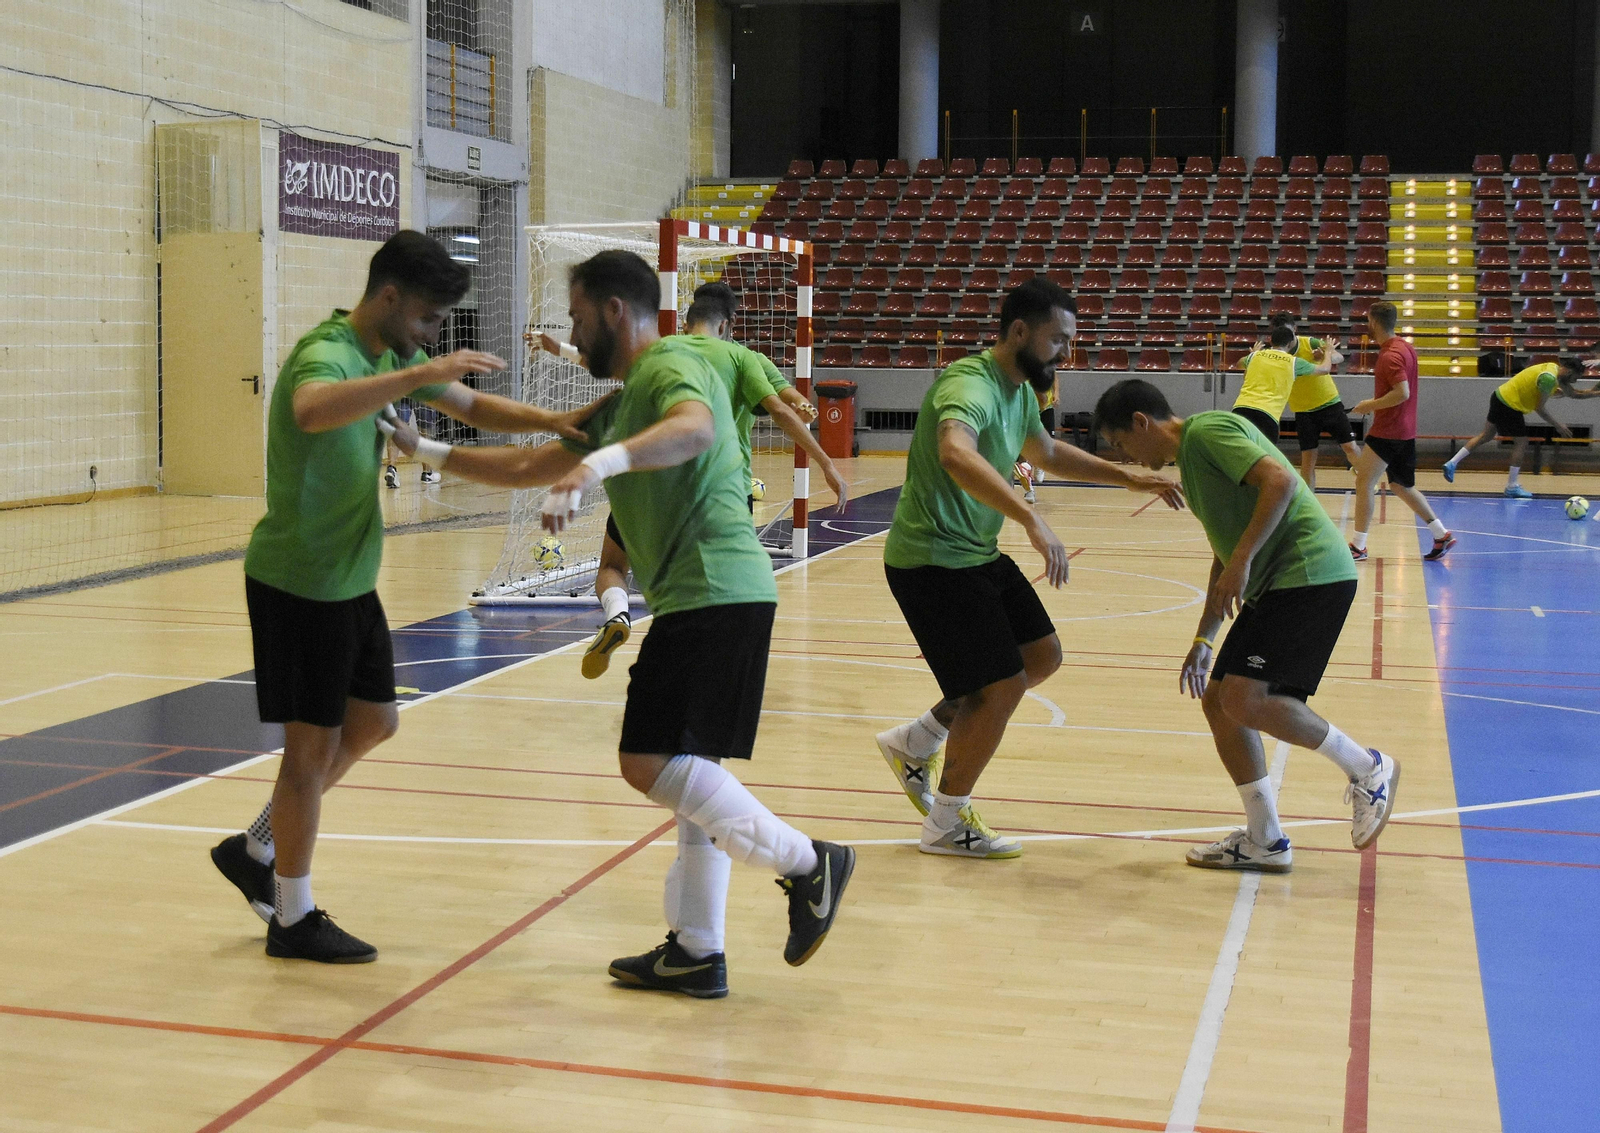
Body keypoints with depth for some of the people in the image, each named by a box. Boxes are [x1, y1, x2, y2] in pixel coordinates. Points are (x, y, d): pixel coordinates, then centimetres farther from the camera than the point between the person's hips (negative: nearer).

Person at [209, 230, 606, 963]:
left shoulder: (391, 356, 6)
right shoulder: (326, 355, -23)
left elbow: (473, 406, 15)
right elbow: (313, 410, -48)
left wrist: (554, 423, -1)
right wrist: (421, 374, -52)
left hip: (350, 580, 10)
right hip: (298, 583, -9)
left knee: (372, 723, 17)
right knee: (314, 744, 0)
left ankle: (255, 850, 32)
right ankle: (293, 918, 15)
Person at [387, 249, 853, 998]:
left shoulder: (671, 369, -6)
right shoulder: (622, 403, 25)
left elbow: (696, 430, -32)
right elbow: (528, 468, 30)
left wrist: (598, 463, -44)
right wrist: (426, 451, 31)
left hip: (714, 593, -10)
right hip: (708, 599, 10)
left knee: (651, 762, -14)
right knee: (686, 769, 12)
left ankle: (805, 863, -9)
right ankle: (695, 953, 18)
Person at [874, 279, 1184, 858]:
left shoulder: (1021, 388, 8)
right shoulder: (971, 385, -24)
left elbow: (1047, 453, 29)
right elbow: (956, 454, -47)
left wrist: (1127, 477, 20)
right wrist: (1032, 519, -56)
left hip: (978, 553, 10)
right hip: (933, 559, -10)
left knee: (1042, 654, 14)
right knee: (1003, 684, -10)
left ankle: (917, 740, 26)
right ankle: (947, 825, 9)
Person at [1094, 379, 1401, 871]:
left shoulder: (1207, 430, -7)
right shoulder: (1190, 458, 23)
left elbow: (1281, 480, -22)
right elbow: (1225, 553, 29)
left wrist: (1242, 560, -25)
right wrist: (1204, 639, 27)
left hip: (1309, 573, -10)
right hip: (1273, 585, 10)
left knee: (1244, 699, -18)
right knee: (1217, 700, 7)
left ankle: (1367, 768, 0)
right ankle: (1264, 842, 14)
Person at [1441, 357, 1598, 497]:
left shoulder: (1555, 368, 5)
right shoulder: (1549, 378, -24)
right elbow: (1540, 409, -19)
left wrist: (1592, 391, 9)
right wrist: (1557, 426, -11)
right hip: (1510, 406, -10)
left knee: (1486, 436, 17)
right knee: (1521, 443, -1)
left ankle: (1452, 463, 18)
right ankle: (1512, 486, 7)